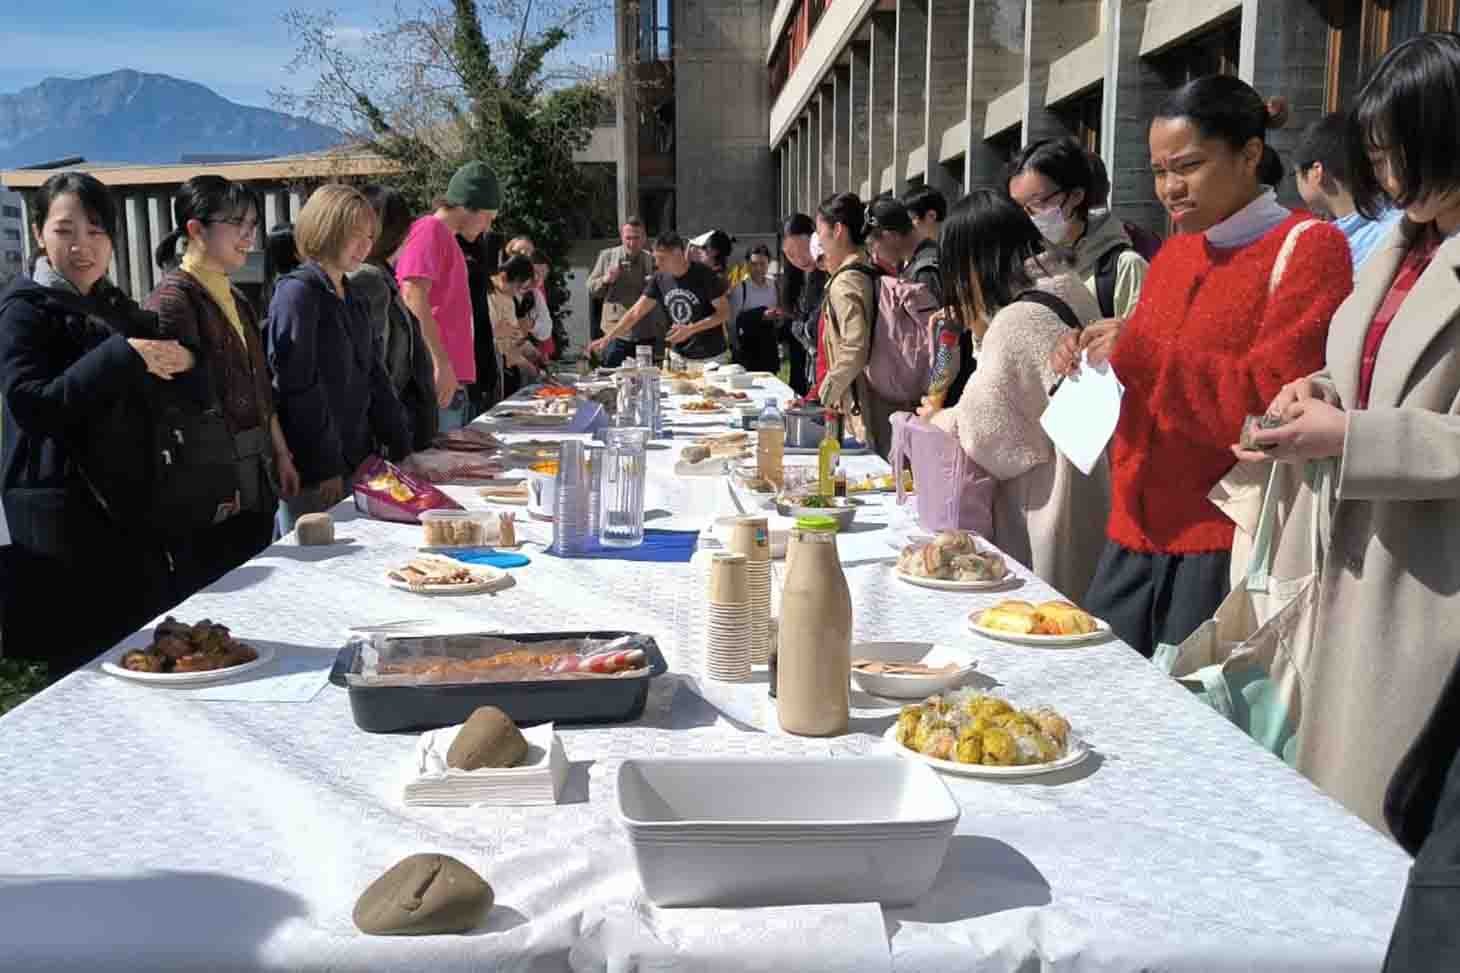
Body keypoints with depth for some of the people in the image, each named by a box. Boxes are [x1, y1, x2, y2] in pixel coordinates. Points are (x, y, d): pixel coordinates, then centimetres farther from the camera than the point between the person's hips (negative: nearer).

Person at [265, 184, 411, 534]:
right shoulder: (297, 292, -11)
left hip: (356, 462, 8)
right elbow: (299, 386, -17)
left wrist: (401, 450, 12)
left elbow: (374, 377, 17)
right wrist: (326, 466, -17)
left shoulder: (352, 298, 15)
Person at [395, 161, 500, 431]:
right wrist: (442, 363, -22)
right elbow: (413, 298, -19)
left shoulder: (448, 239, 22)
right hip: (439, 380, -10)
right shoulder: (430, 230, -7)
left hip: (453, 382, 10)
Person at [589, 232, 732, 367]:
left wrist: (691, 329, -19)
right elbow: (635, 313, 1)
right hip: (679, 357, 4)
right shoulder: (659, 278, 0)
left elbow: (724, 313, -9)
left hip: (711, 358, -4)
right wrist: (607, 338, -8)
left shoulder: (704, 275, -12)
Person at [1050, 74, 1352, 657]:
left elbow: (1270, 403, -15)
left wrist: (1138, 351, -17)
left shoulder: (1308, 247, -5)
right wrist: (1093, 361, 3)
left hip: (1226, 544, -6)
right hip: (1137, 532, 7)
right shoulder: (1176, 252, 15)